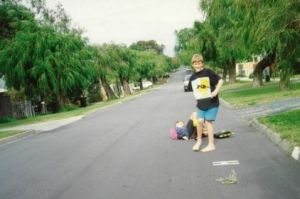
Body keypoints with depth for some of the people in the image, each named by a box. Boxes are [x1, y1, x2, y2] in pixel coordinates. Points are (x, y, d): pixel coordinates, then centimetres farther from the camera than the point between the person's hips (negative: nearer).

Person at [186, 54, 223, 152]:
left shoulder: (208, 72, -10)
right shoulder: (192, 77, 5)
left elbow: (220, 80, -9)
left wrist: (216, 91, -19)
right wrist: (198, 99, 10)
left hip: (212, 102, -4)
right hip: (201, 104, 4)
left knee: (208, 122, -3)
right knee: (200, 121, -3)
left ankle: (211, 145, 9)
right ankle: (199, 140, 23)